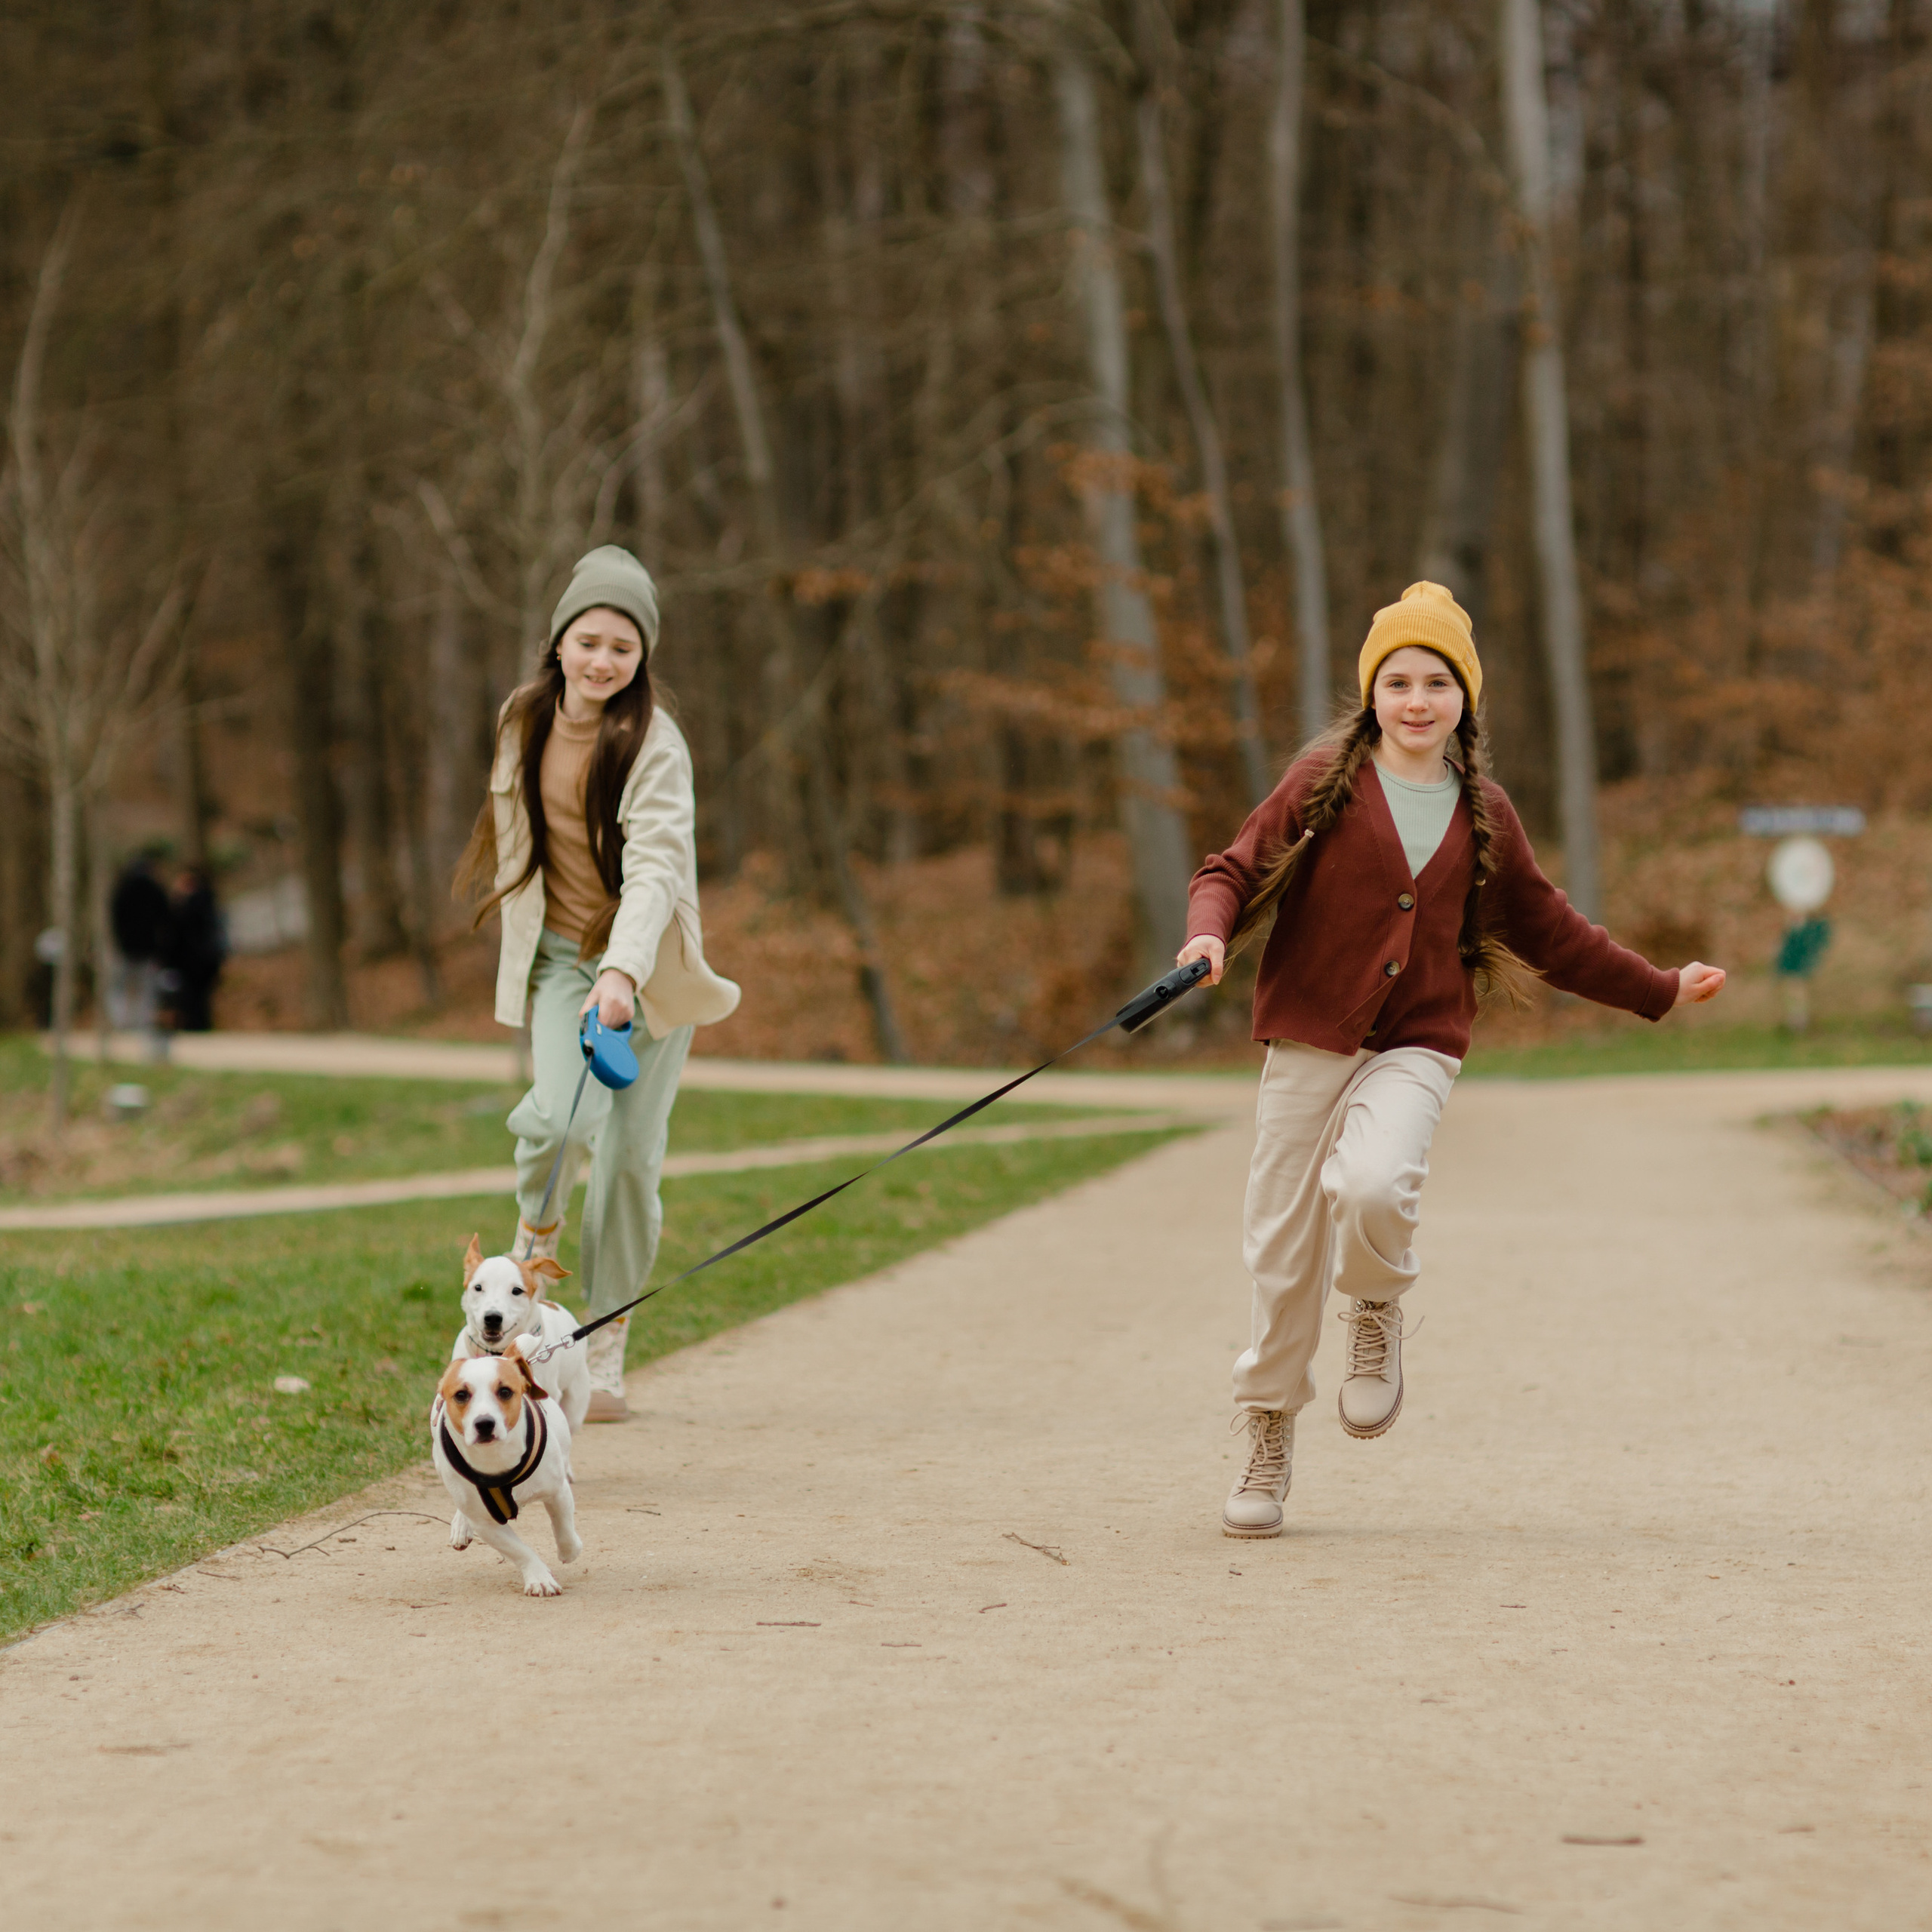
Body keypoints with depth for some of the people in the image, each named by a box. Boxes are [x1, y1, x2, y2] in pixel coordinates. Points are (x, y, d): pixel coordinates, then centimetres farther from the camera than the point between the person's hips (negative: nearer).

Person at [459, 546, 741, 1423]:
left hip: (646, 969, -2)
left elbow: (655, 866, -28)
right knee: (564, 1119, -23)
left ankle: (606, 1355, 12)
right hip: (559, 956, 2)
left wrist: (624, 972, -41)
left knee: (630, 1157, -3)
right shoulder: (523, 720, 0)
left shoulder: (654, 743, -16)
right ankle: (536, 1233, 11)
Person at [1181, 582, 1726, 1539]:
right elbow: (1236, 868, 2)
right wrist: (1210, 931, -20)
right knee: (1283, 1245, 0)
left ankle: (1377, 1313, 5)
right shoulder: (1325, 780, 2)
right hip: (1308, 1040, 0)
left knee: (1370, 1185, -29)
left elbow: (1547, 931, 21)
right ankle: (1268, 1437, 20)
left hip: (1415, 1048, 1)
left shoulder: (1484, 814, 11)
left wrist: (1658, 991, 24)